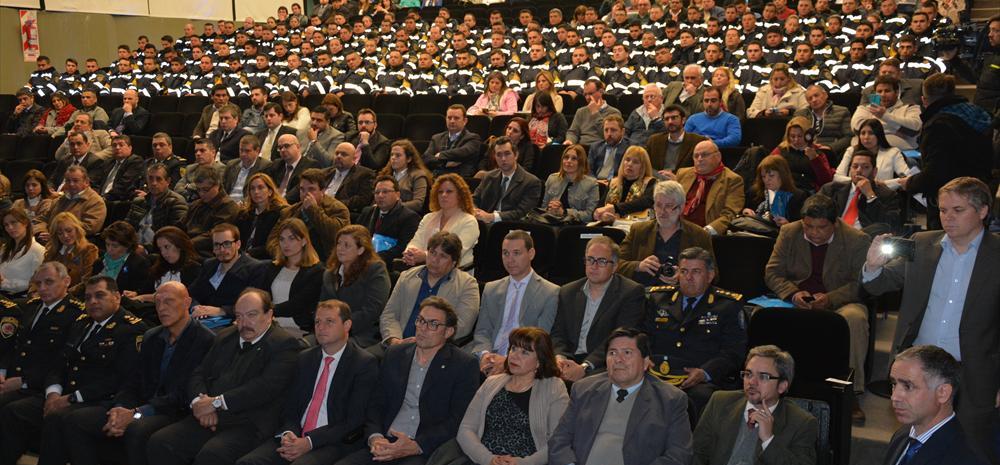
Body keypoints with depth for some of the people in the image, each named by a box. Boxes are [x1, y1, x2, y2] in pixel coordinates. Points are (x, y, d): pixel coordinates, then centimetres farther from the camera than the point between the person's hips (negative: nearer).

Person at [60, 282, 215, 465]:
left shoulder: (206, 340, -7)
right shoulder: (151, 337, 19)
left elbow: (184, 396, -15)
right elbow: (133, 383, 13)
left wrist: (137, 414, -21)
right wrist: (120, 410, -9)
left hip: (178, 415, -7)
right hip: (143, 408, 7)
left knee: (137, 430, -38)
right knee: (74, 421, -8)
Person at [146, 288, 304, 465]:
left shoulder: (285, 344, -2)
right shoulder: (225, 337, 22)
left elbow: (266, 387, -15)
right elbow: (199, 373, 19)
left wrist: (216, 402, -15)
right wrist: (200, 401, -4)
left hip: (249, 425, -6)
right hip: (209, 418, 6)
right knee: (159, 442, -17)